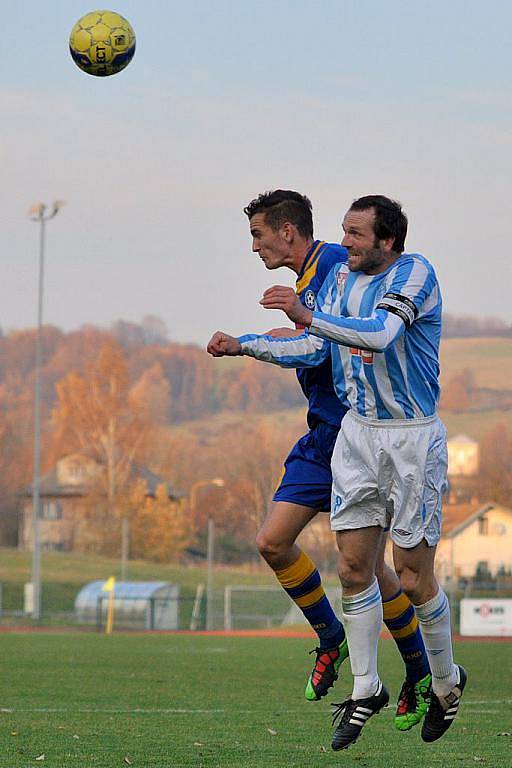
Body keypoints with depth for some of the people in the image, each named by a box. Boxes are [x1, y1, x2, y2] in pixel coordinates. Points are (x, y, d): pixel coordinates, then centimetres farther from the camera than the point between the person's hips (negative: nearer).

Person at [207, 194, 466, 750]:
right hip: (357, 432, 6)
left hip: (413, 438, -6)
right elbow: (314, 349, 15)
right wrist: (243, 346, 8)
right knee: (353, 566, 2)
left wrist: (308, 316, -37)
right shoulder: (343, 275, 8)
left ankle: (447, 682, 20)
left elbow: (380, 334, -30)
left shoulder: (414, 273, -14)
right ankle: (365, 690, 14)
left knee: (413, 578, -2)